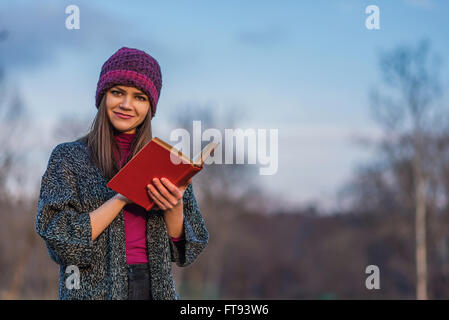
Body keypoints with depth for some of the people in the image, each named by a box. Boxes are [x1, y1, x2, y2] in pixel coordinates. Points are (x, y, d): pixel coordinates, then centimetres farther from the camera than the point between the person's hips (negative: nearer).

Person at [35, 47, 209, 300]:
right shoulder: (69, 157, 1)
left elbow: (187, 248, 7)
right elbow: (61, 239, -10)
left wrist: (174, 207, -12)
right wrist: (124, 195, -15)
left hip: (157, 288, 2)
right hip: (94, 290, -2)